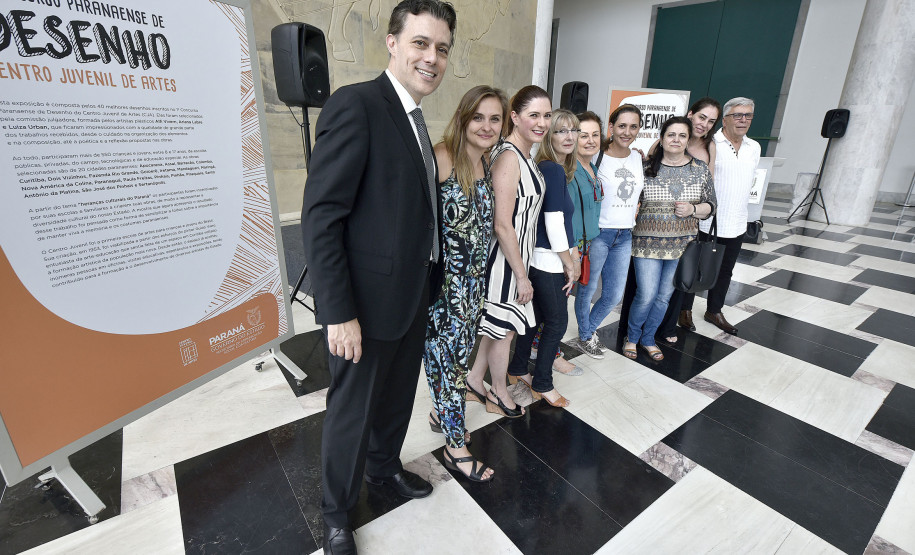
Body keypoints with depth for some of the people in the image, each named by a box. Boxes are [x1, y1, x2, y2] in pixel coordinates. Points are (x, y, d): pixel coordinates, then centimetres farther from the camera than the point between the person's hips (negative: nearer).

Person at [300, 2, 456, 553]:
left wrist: (428, 286, 10)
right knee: (353, 411, 12)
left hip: (412, 296, 8)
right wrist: (339, 314, -21)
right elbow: (321, 217, -20)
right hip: (368, 302, -8)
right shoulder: (355, 104, -16)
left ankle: (385, 465, 51)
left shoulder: (415, 120, 11)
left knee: (398, 397, 24)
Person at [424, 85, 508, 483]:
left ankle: (440, 413, 43)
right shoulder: (442, 158, -15)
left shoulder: (489, 165, 8)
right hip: (444, 279, -7)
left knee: (460, 350, 19)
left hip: (473, 279, 7)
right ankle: (455, 445, 21)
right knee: (447, 355, 4)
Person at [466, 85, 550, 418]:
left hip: (517, 253, 9)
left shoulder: (524, 155, 10)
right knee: (505, 328, 9)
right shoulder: (508, 157, -21)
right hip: (506, 258, -9)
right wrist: (521, 275, -18)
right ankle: (499, 395, 32)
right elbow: (502, 225, -24)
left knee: (500, 324, 19)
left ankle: (474, 383, 37)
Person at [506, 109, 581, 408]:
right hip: (548, 261, -9)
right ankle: (542, 384, 21)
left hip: (540, 258, 9)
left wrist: (573, 255, 13)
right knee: (557, 322, 5)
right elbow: (553, 222, -21)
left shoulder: (553, 168, 12)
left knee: (537, 316, 19)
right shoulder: (553, 169, -17)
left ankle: (518, 370, 35)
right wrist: (569, 264, -12)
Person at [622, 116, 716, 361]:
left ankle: (648, 338, 32)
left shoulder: (701, 169, 4)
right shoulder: (646, 167, -3)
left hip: (681, 245, 3)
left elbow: (710, 206, 8)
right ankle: (631, 337, 22)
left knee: (664, 296, 11)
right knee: (646, 295, -4)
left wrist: (692, 209, -12)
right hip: (648, 243, -3)